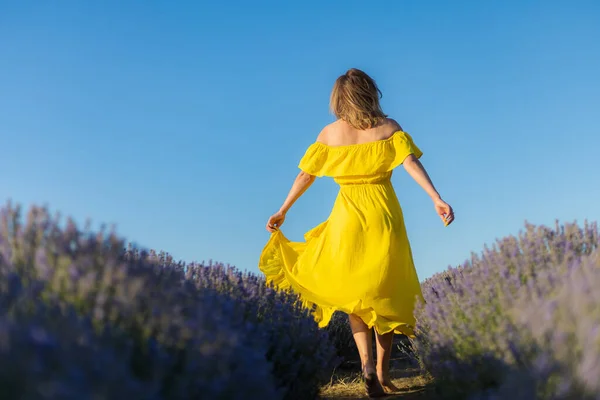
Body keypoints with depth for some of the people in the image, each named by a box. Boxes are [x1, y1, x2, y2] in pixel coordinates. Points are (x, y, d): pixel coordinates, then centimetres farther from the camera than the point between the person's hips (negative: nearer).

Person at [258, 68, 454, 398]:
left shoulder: (329, 133, 3)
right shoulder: (388, 127, 0)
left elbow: (305, 176, 6)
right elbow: (411, 163, -13)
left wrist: (283, 211, 15)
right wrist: (437, 199, -17)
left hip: (348, 217, 1)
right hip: (383, 215, 0)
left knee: (354, 293, 13)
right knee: (385, 294, 12)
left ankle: (366, 361, -7)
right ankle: (382, 373, 14)